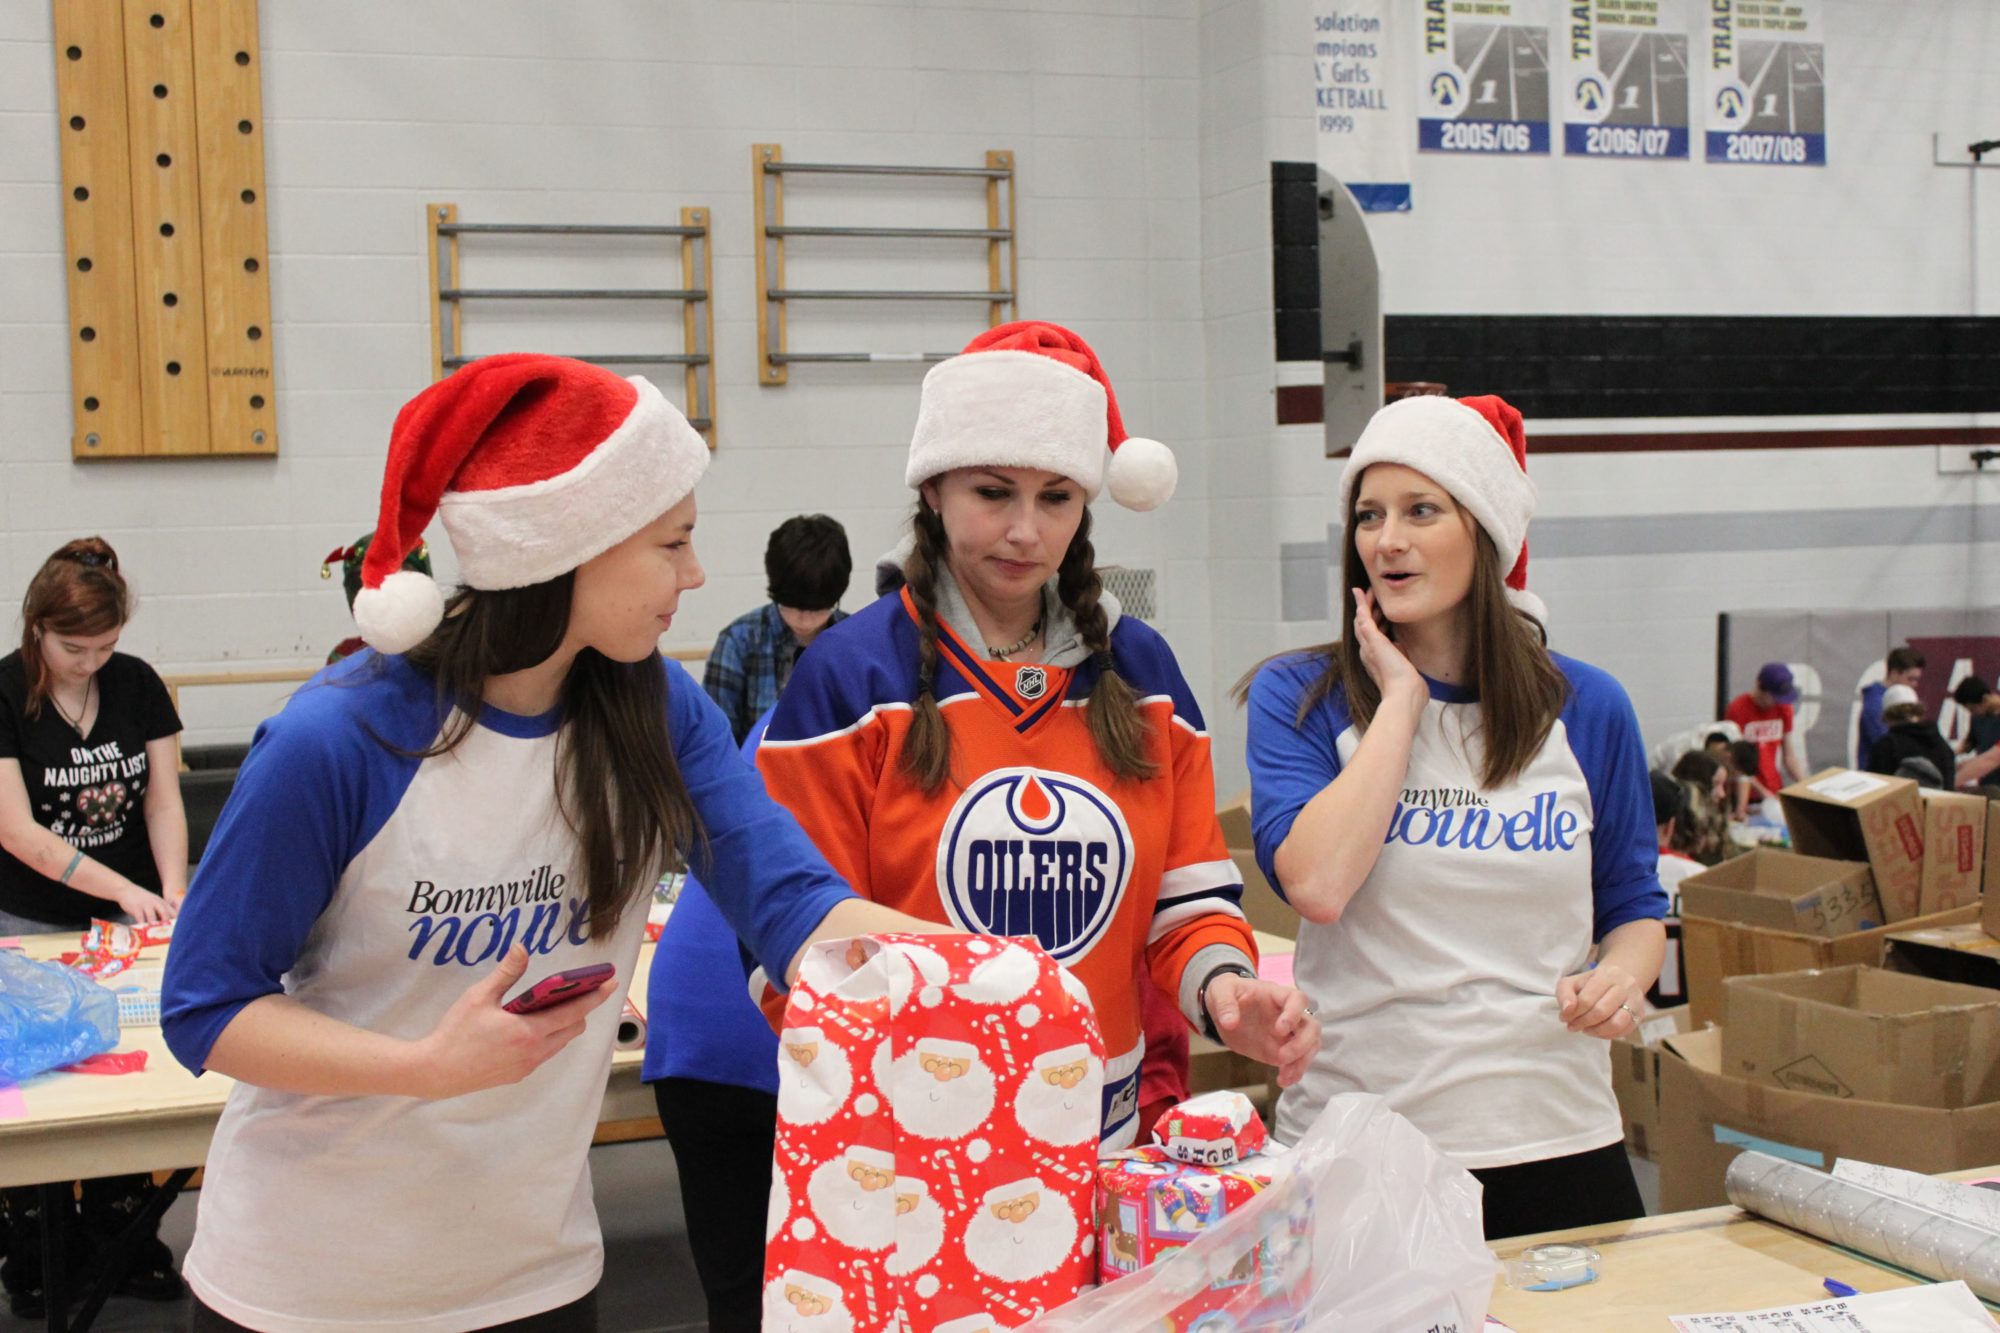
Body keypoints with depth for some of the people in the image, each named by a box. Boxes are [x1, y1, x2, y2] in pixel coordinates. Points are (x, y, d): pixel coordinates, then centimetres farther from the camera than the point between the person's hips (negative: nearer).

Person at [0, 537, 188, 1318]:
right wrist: (123, 888, -21)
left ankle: (116, 1243, 23)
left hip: (127, 920, 3)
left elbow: (163, 797, -1)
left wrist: (172, 891, -16)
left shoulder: (137, 684, -1)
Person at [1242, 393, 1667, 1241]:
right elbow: (1317, 884, -21)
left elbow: (1634, 906, 13)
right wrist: (1401, 698, -14)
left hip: (1557, 1143, 3)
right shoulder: (1295, 697, -4)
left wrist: (1622, 975, -10)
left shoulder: (1587, 710, 4)